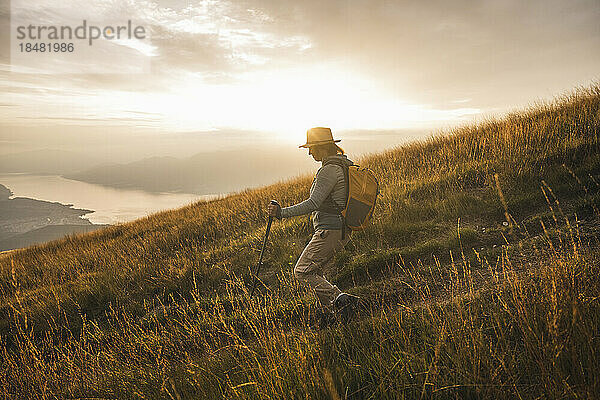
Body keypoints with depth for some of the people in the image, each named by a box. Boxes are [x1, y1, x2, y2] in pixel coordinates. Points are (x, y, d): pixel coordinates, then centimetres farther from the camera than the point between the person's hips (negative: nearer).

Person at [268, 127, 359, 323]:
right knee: (314, 270, 20)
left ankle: (339, 298, -15)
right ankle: (330, 312, 21)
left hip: (329, 231, -10)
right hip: (343, 231, 10)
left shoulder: (329, 170, -17)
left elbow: (313, 203, -24)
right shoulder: (345, 165, 13)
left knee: (302, 272, -3)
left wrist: (282, 212, -23)